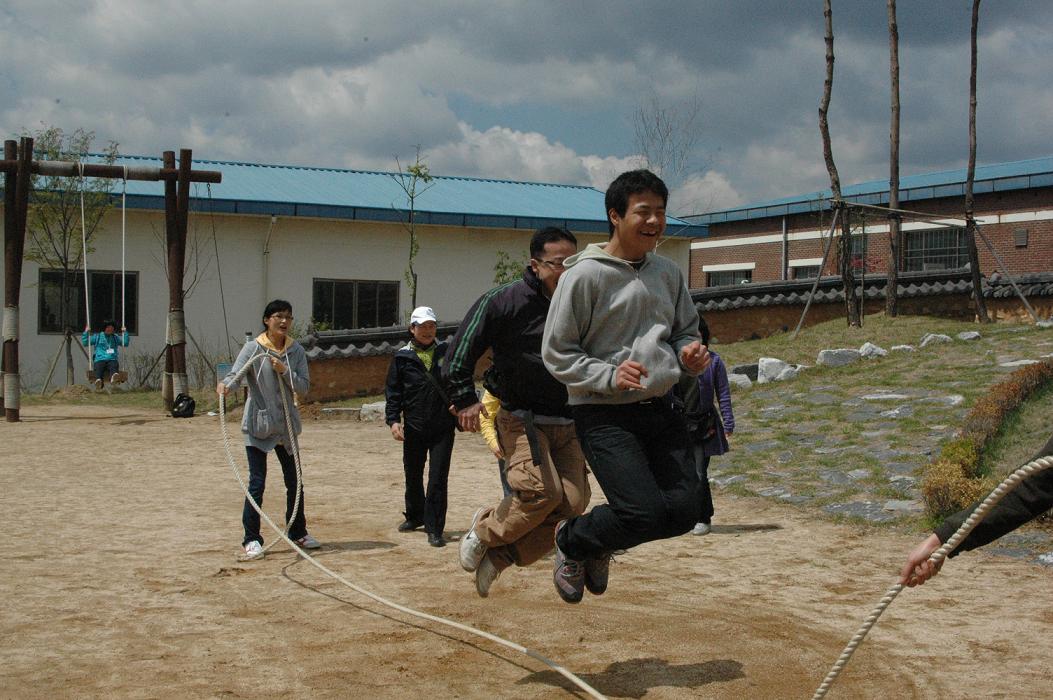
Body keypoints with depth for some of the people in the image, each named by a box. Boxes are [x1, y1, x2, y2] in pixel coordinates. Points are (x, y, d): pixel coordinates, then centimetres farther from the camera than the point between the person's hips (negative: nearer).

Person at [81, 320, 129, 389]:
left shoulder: (115, 337, 28)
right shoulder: (97, 337, 23)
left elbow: (125, 343, 22)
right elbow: (85, 343, 20)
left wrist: (125, 332, 17)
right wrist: (86, 332, 11)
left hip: (112, 360, 1)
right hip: (100, 360, 0)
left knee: (114, 365, -39)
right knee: (99, 368, -39)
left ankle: (113, 378, -74)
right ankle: (99, 381, -71)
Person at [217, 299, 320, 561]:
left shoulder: (296, 351, 4)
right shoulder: (253, 348, -7)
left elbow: (304, 386, -1)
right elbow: (236, 374, -20)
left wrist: (284, 371, -17)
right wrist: (225, 385, -42)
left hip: (286, 425, 4)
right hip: (258, 424, -4)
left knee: (294, 481, 14)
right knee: (257, 483, -6)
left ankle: (298, 532, 30)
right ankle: (252, 540, 3)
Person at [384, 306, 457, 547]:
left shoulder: (446, 353, 6)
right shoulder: (402, 358, 3)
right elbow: (392, 392, 3)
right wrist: (393, 419, -7)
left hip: (443, 428, -1)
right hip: (413, 428, 1)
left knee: (438, 479, -6)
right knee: (413, 475, 14)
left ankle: (434, 529, 0)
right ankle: (415, 516, 37)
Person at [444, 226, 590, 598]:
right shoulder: (504, 301, -8)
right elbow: (460, 350, -5)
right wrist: (465, 399, -10)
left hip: (568, 424, 6)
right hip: (522, 420, -6)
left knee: (572, 502, -8)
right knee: (541, 491, -22)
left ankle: (498, 556, 5)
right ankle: (484, 531, 7)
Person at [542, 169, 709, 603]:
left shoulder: (668, 273, 10)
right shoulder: (584, 275, -10)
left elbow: (686, 331, 22)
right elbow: (556, 354, -7)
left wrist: (689, 355, -1)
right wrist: (609, 376, -20)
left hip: (660, 409, 7)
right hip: (604, 414, -6)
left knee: (683, 511, -2)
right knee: (644, 513, -16)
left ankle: (599, 544, 26)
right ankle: (571, 540, 17)